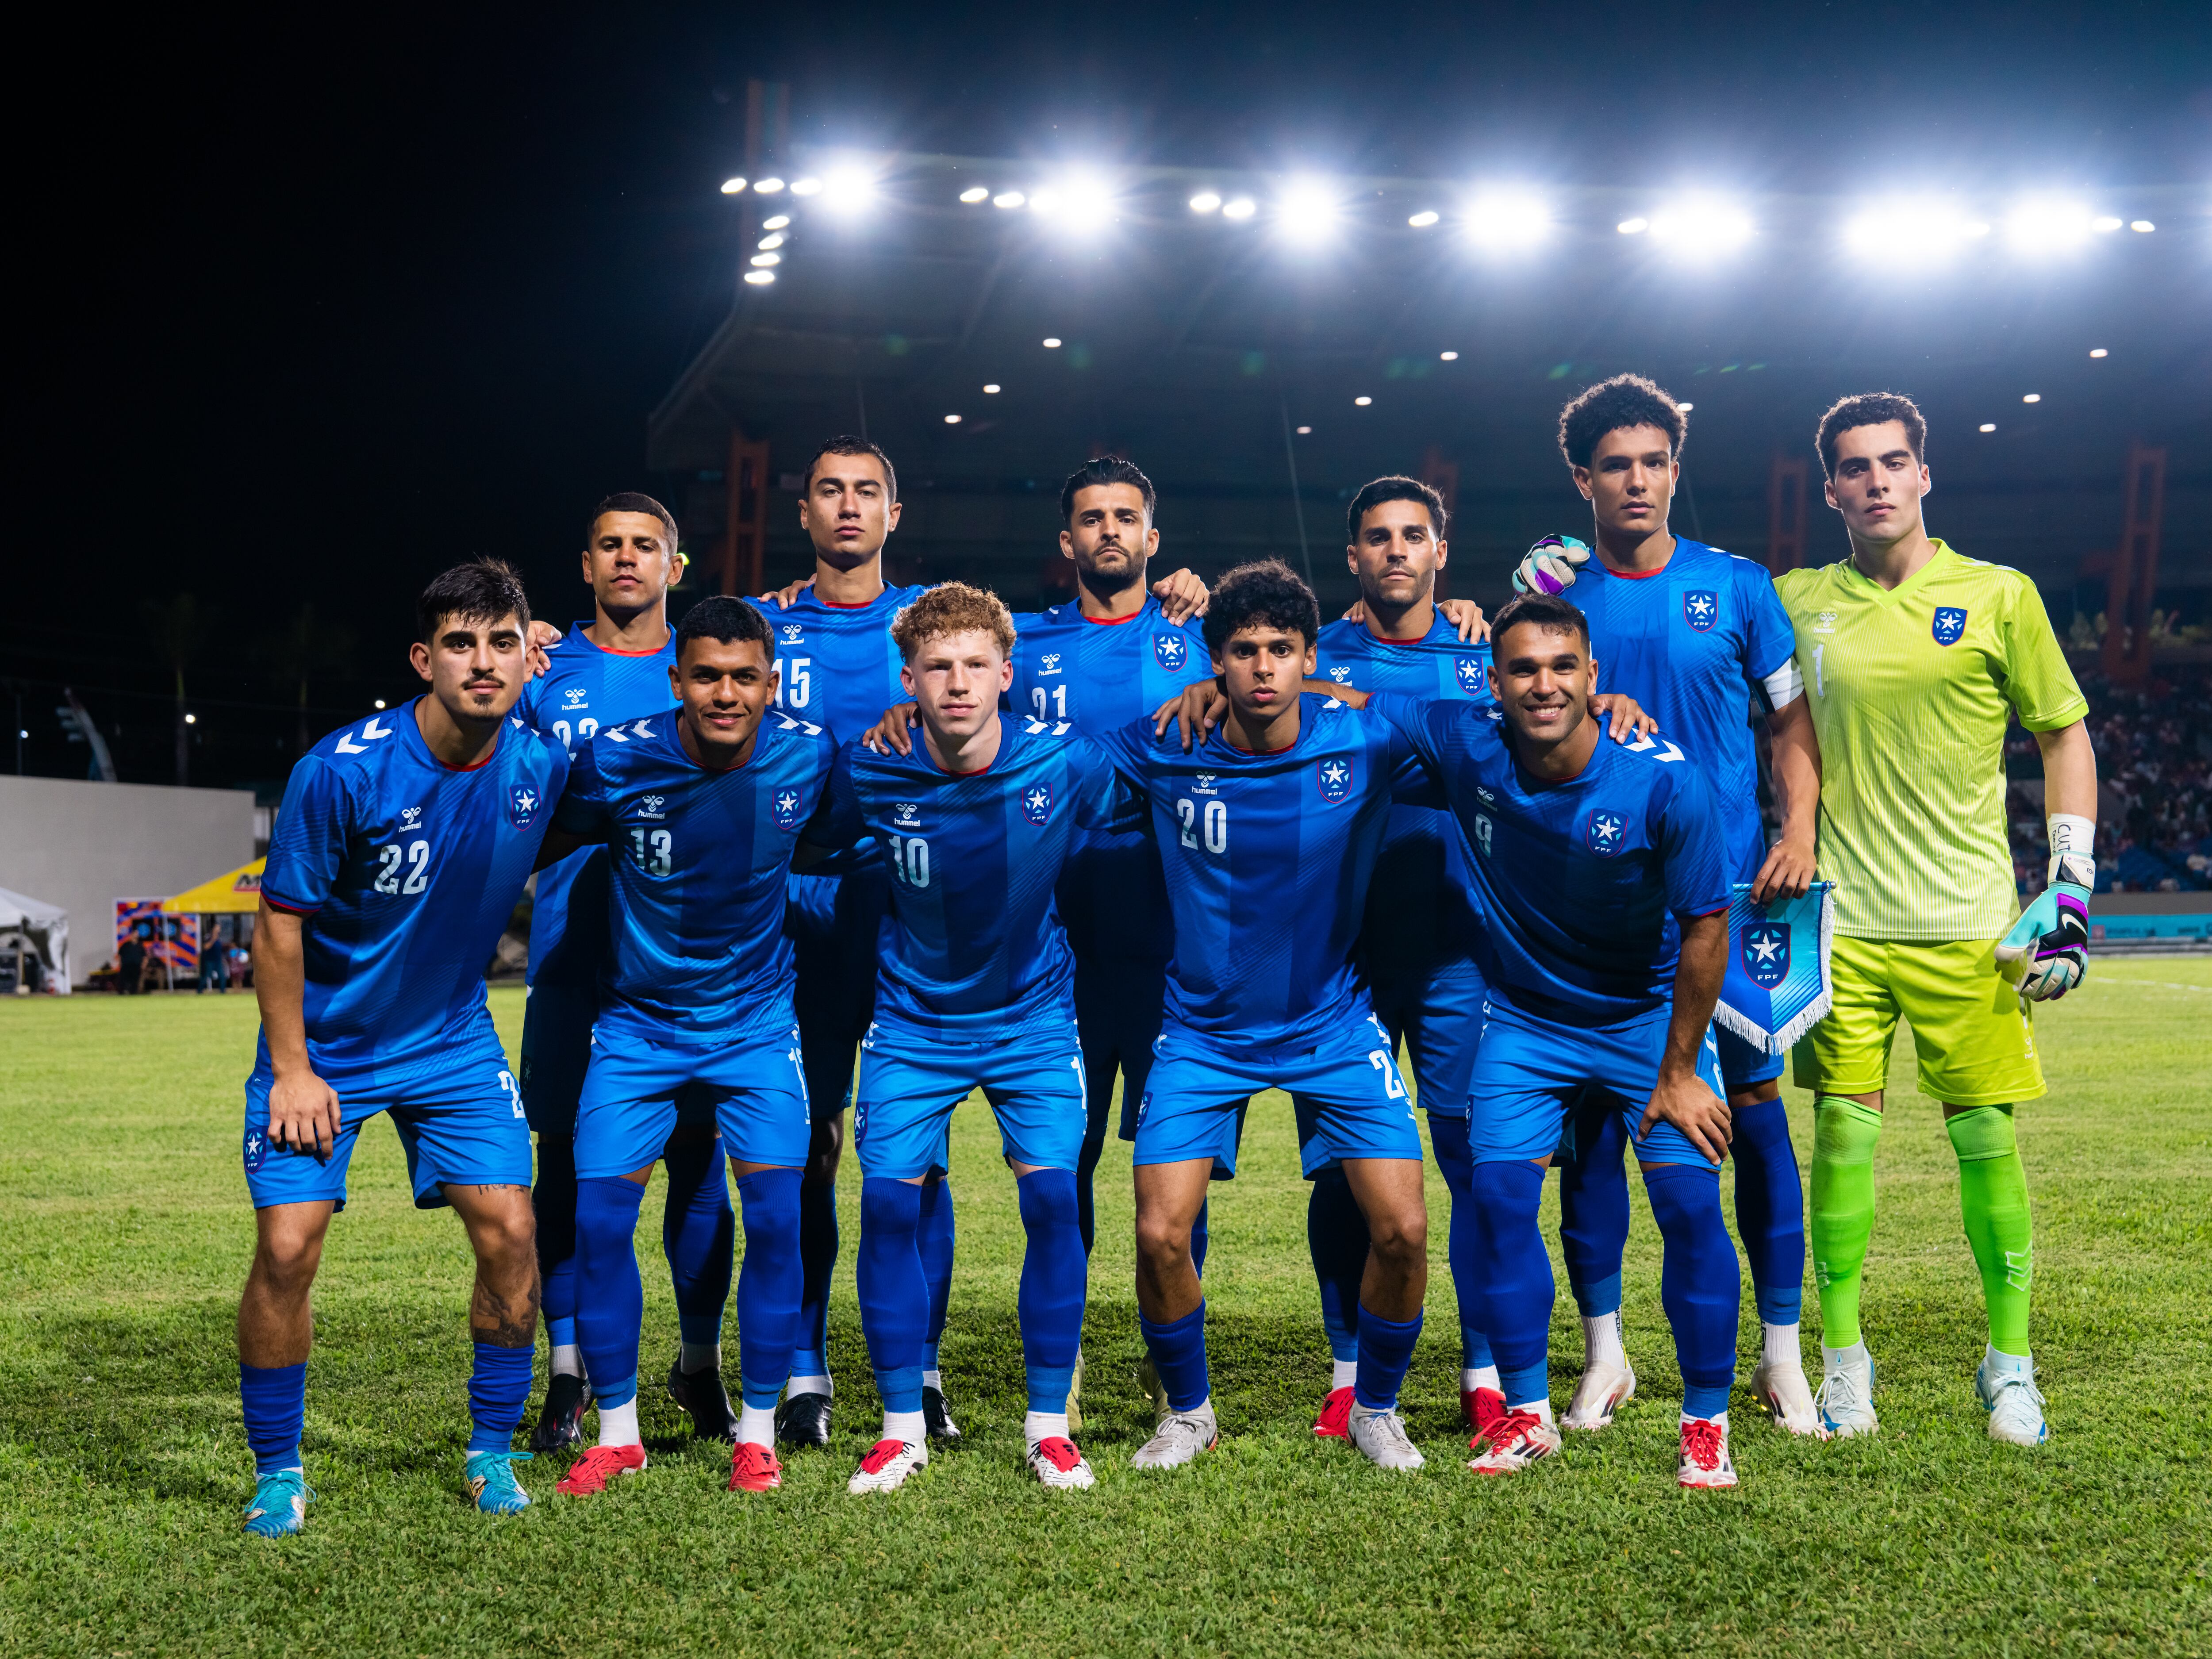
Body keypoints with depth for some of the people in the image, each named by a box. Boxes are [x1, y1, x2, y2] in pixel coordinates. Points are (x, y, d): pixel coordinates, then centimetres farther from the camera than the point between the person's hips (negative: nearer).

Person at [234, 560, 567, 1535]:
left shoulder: (541, 769, -12)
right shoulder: (342, 772, -22)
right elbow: (280, 920, -15)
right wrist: (293, 1071, -14)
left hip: (453, 1041, 3)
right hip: (324, 1046, -3)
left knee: (509, 1231, -6)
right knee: (287, 1248, -9)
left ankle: (491, 1452, 14)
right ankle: (278, 1473, 11)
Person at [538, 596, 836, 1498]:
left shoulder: (809, 755, -12)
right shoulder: (614, 759, -16)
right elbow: (544, 844, 1)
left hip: (757, 1018, 1)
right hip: (638, 1021, 0)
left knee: (777, 1219, -7)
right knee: (599, 1222, -4)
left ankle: (757, 1431, 11)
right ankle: (617, 1432, 15)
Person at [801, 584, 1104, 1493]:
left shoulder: (1068, 764, -17)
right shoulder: (871, 772, -16)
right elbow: (809, 847, 5)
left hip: (1033, 1015, 0)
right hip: (913, 1019, 1)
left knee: (1052, 1198, -10)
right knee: (887, 1204, -7)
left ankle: (1049, 1425, 5)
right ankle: (902, 1427, 9)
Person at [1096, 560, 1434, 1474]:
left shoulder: (1366, 744, -12)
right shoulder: (1161, 752, -12)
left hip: (1334, 1023, 1)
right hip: (1204, 1031, 0)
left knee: (1402, 1229, -7)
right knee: (1160, 1234, -9)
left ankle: (1376, 1407, 21)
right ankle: (1187, 1410, 20)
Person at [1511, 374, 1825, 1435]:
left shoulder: (1736, 586, 4)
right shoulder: (1554, 591, 5)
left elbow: (1791, 717, 8)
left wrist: (1799, 831, -6)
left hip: (1730, 888, 0)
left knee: (1753, 1101, 0)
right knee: (1591, 1111, 3)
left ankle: (1782, 1355, 12)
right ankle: (1604, 1353, 16)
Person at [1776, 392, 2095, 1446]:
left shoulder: (1997, 596, 3)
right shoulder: (1798, 603, 6)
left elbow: (2065, 735, 8)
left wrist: (2070, 889, 0)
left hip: (1968, 922, -1)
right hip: (1842, 919, 1)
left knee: (1984, 1133, 0)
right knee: (1845, 1126, 0)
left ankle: (2010, 1360, 14)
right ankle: (1842, 1352, 12)